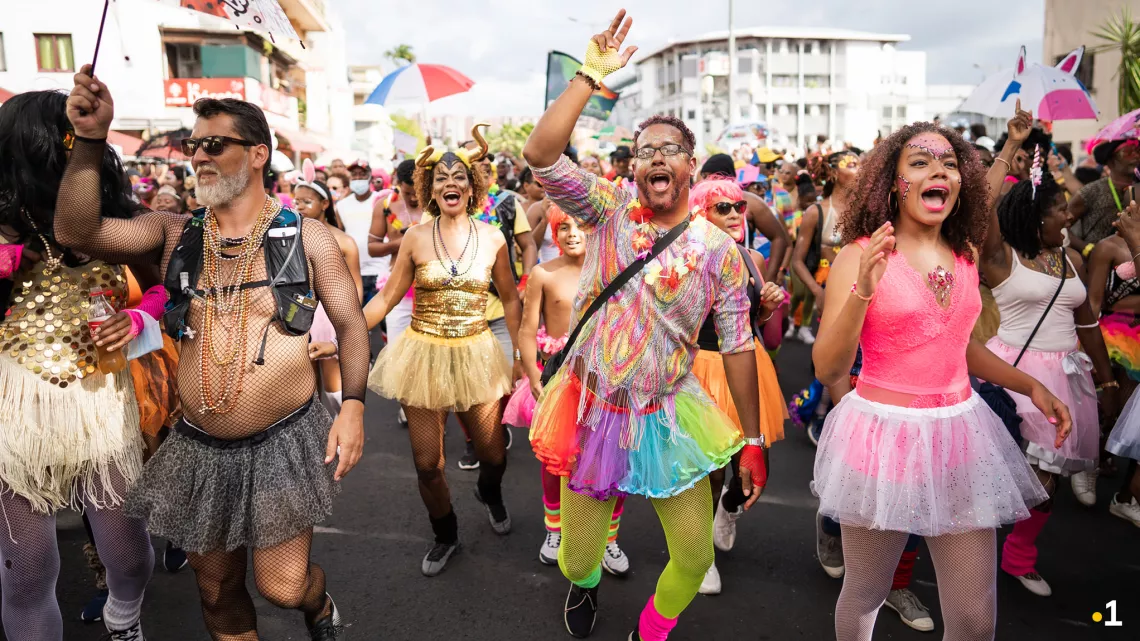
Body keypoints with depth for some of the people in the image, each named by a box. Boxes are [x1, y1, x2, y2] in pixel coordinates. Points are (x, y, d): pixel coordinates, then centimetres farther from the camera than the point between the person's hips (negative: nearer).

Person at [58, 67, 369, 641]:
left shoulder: (307, 236, -3)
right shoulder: (173, 234, 4)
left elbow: (350, 323, 0)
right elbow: (76, 232, -9)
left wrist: (353, 404, -11)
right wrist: (89, 141, -19)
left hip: (283, 442, -3)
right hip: (199, 450, 3)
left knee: (282, 585, 0)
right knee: (216, 588, 16)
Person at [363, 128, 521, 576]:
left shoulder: (492, 238, -2)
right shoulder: (415, 239, -4)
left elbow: (510, 298, 7)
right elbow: (387, 297, -3)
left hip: (476, 355, 1)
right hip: (424, 355, 0)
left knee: (493, 453, 9)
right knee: (427, 463, 5)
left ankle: (489, 493, 47)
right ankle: (445, 536, 33)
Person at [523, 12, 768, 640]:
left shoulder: (718, 249, -5)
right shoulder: (608, 210, -4)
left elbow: (737, 346, -2)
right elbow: (539, 153, -19)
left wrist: (753, 442, -2)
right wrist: (591, 74, -20)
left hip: (669, 419, 0)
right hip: (591, 412, 0)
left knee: (695, 559, 5)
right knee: (576, 559, 13)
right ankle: (585, 584, 52)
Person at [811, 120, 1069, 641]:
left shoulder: (966, 254, 7)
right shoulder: (860, 255, -9)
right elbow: (827, 370, -16)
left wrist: (1030, 385, 12)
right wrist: (863, 289, -27)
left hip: (960, 432, 5)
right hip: (882, 434, -4)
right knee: (863, 599, 13)